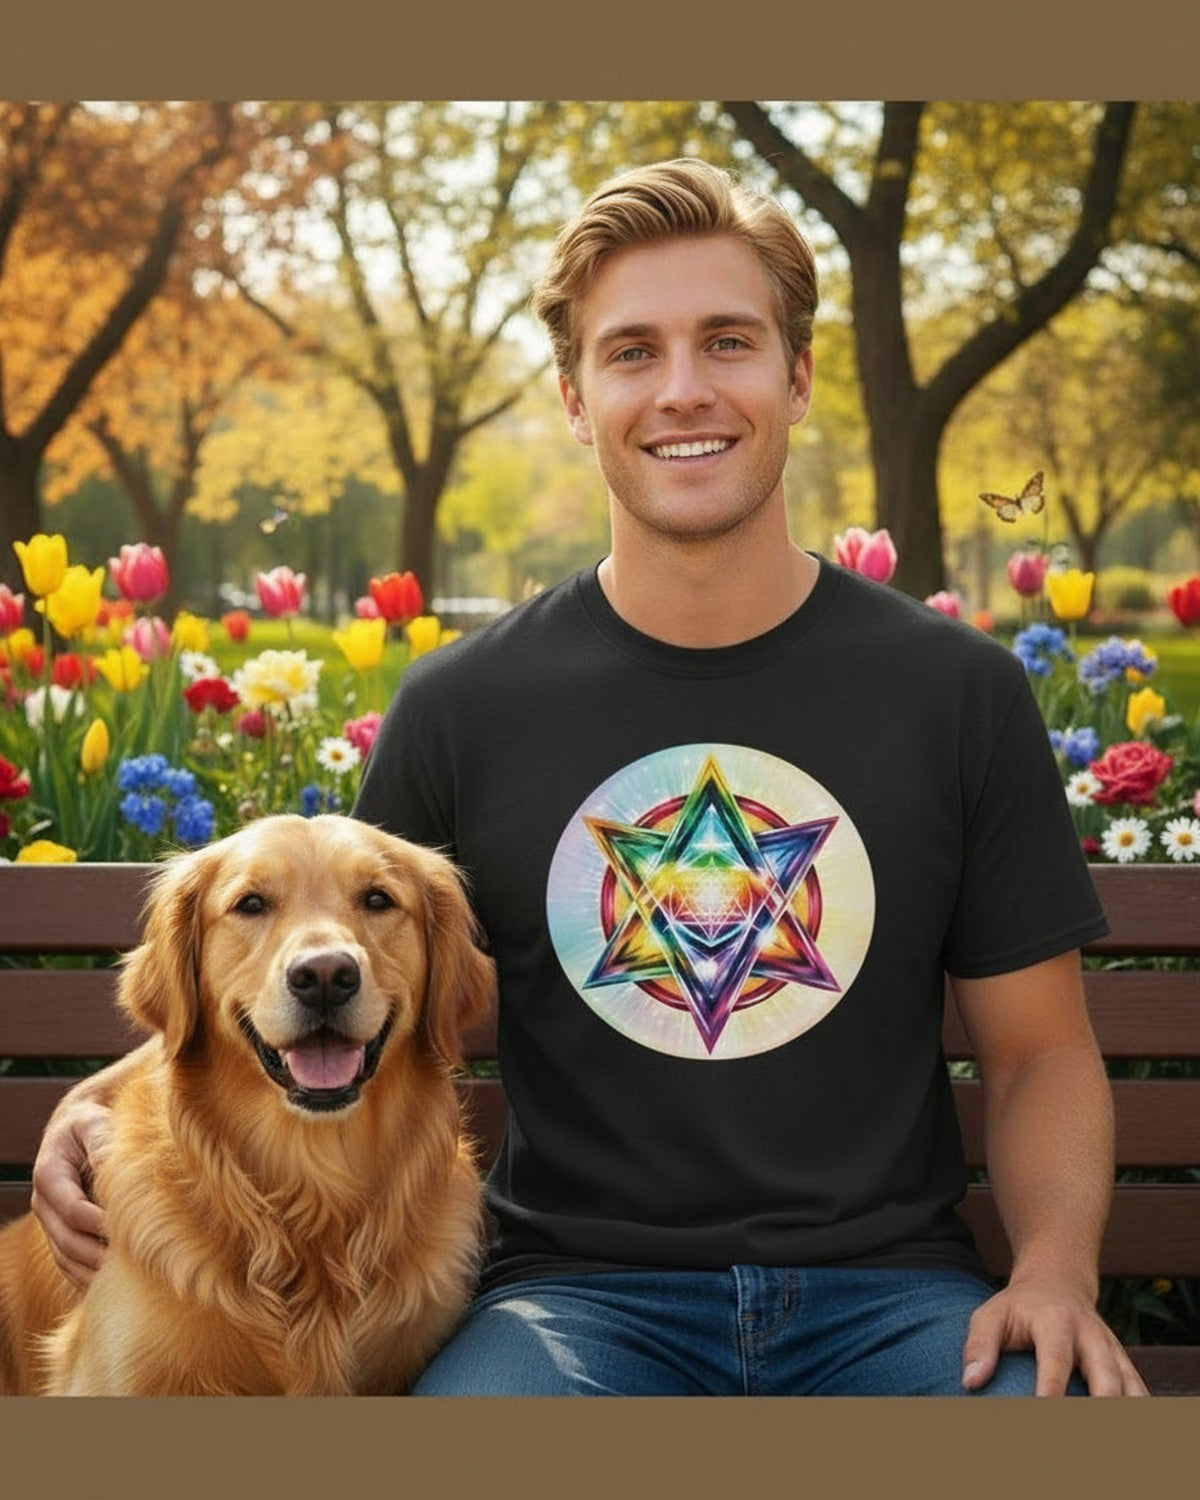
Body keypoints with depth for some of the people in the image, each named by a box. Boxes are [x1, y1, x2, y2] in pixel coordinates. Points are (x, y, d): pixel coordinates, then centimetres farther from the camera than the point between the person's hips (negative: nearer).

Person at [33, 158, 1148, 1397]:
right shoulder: (461, 707, 2)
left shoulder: (959, 693, 3)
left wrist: (1054, 1266, -10)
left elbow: (1038, 1051, 9)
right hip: (580, 1287, -1)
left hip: (887, 1291, 1)